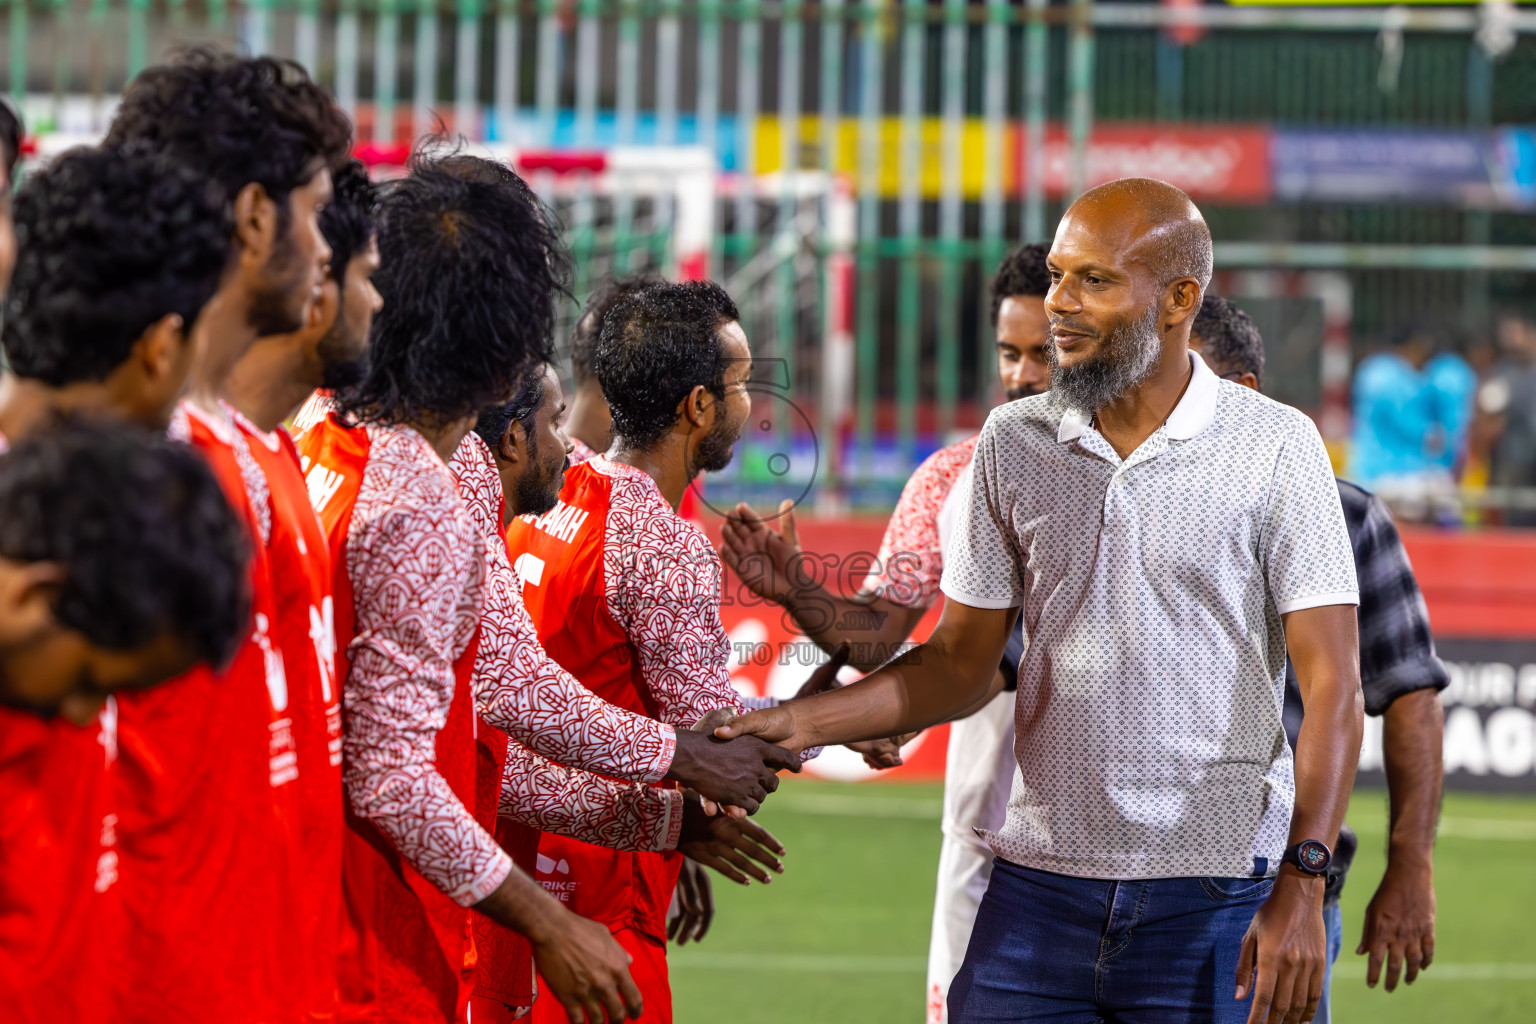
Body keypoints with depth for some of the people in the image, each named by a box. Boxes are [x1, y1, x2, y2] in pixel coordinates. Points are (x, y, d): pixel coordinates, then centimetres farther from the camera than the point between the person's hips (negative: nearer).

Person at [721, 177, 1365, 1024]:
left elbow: (1332, 686, -6)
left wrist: (1302, 885, -16)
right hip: (1038, 885, 3)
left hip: (1215, 898, -3)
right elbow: (959, 666, 13)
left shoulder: (1275, 447, -4)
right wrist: (800, 722, 0)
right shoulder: (1013, 443, 8)